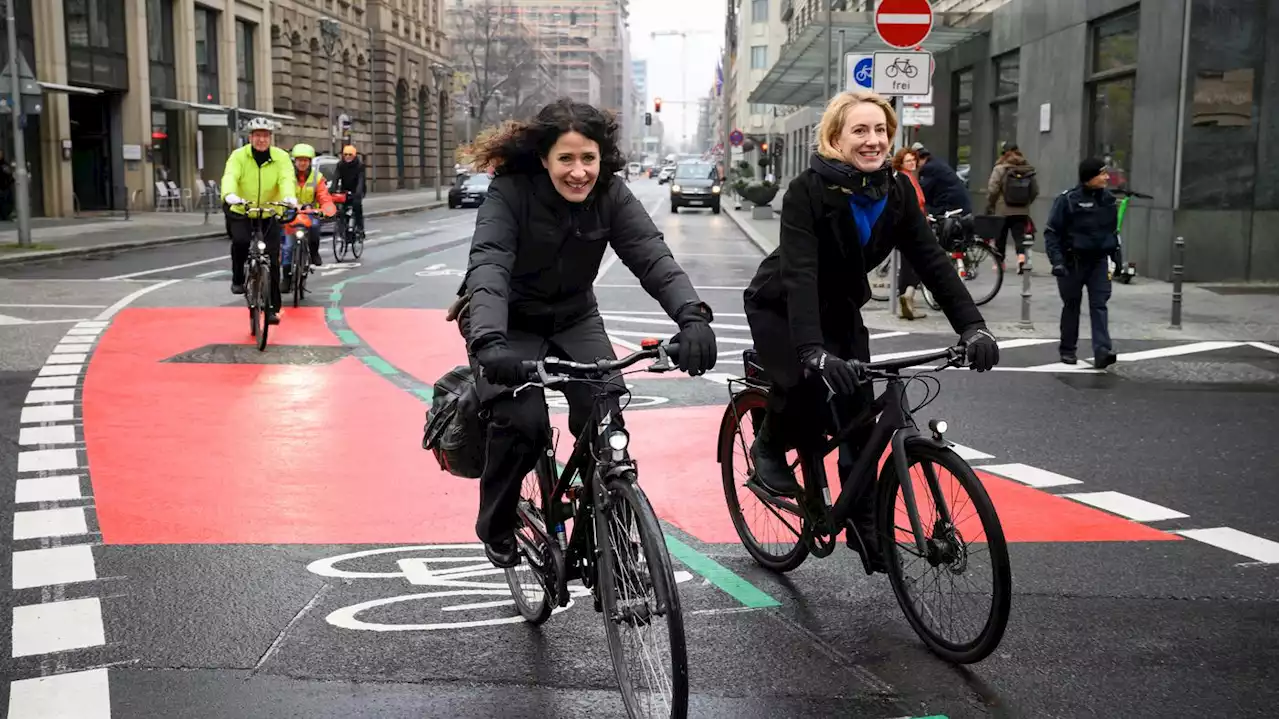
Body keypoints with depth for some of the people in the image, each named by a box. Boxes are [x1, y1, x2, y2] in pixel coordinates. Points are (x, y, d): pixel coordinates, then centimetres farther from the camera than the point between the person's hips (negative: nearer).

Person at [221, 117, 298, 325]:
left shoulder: (281, 157, -9)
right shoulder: (239, 156, -11)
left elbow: (287, 179, -25)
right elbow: (230, 176, -28)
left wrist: (289, 196, -48)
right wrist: (229, 194, -51)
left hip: (269, 216, 1)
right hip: (241, 214, -1)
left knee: (272, 261, -2)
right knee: (240, 241, -31)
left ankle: (272, 308, 10)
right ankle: (238, 279, -3)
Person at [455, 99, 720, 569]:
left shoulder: (611, 194, -14)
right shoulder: (510, 192, -24)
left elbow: (652, 256, -25)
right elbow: (488, 267, -37)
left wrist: (692, 316, -44)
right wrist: (489, 341, -55)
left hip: (574, 319, 3)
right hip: (510, 323, -3)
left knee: (605, 415, -19)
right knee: (522, 422, -24)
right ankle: (497, 525, 4)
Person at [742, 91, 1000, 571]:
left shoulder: (896, 192, -11)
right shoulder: (808, 190, -26)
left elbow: (932, 261, -16)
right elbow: (799, 273, -37)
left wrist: (972, 326, -30)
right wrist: (813, 352, -50)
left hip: (839, 308, 5)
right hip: (780, 307, -5)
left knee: (860, 415, -3)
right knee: (808, 386, -30)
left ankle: (864, 528, 12)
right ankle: (769, 449, 3)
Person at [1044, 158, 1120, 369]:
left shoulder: (1107, 198, 4)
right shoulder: (1067, 200, -13)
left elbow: (1112, 229, 17)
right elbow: (1051, 232, -12)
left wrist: (1116, 254, 15)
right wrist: (1057, 261, -19)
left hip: (1098, 260, 4)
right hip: (1073, 262, -4)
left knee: (1099, 305, -7)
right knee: (1072, 306, 8)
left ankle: (1102, 352, -14)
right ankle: (1067, 349, 22)